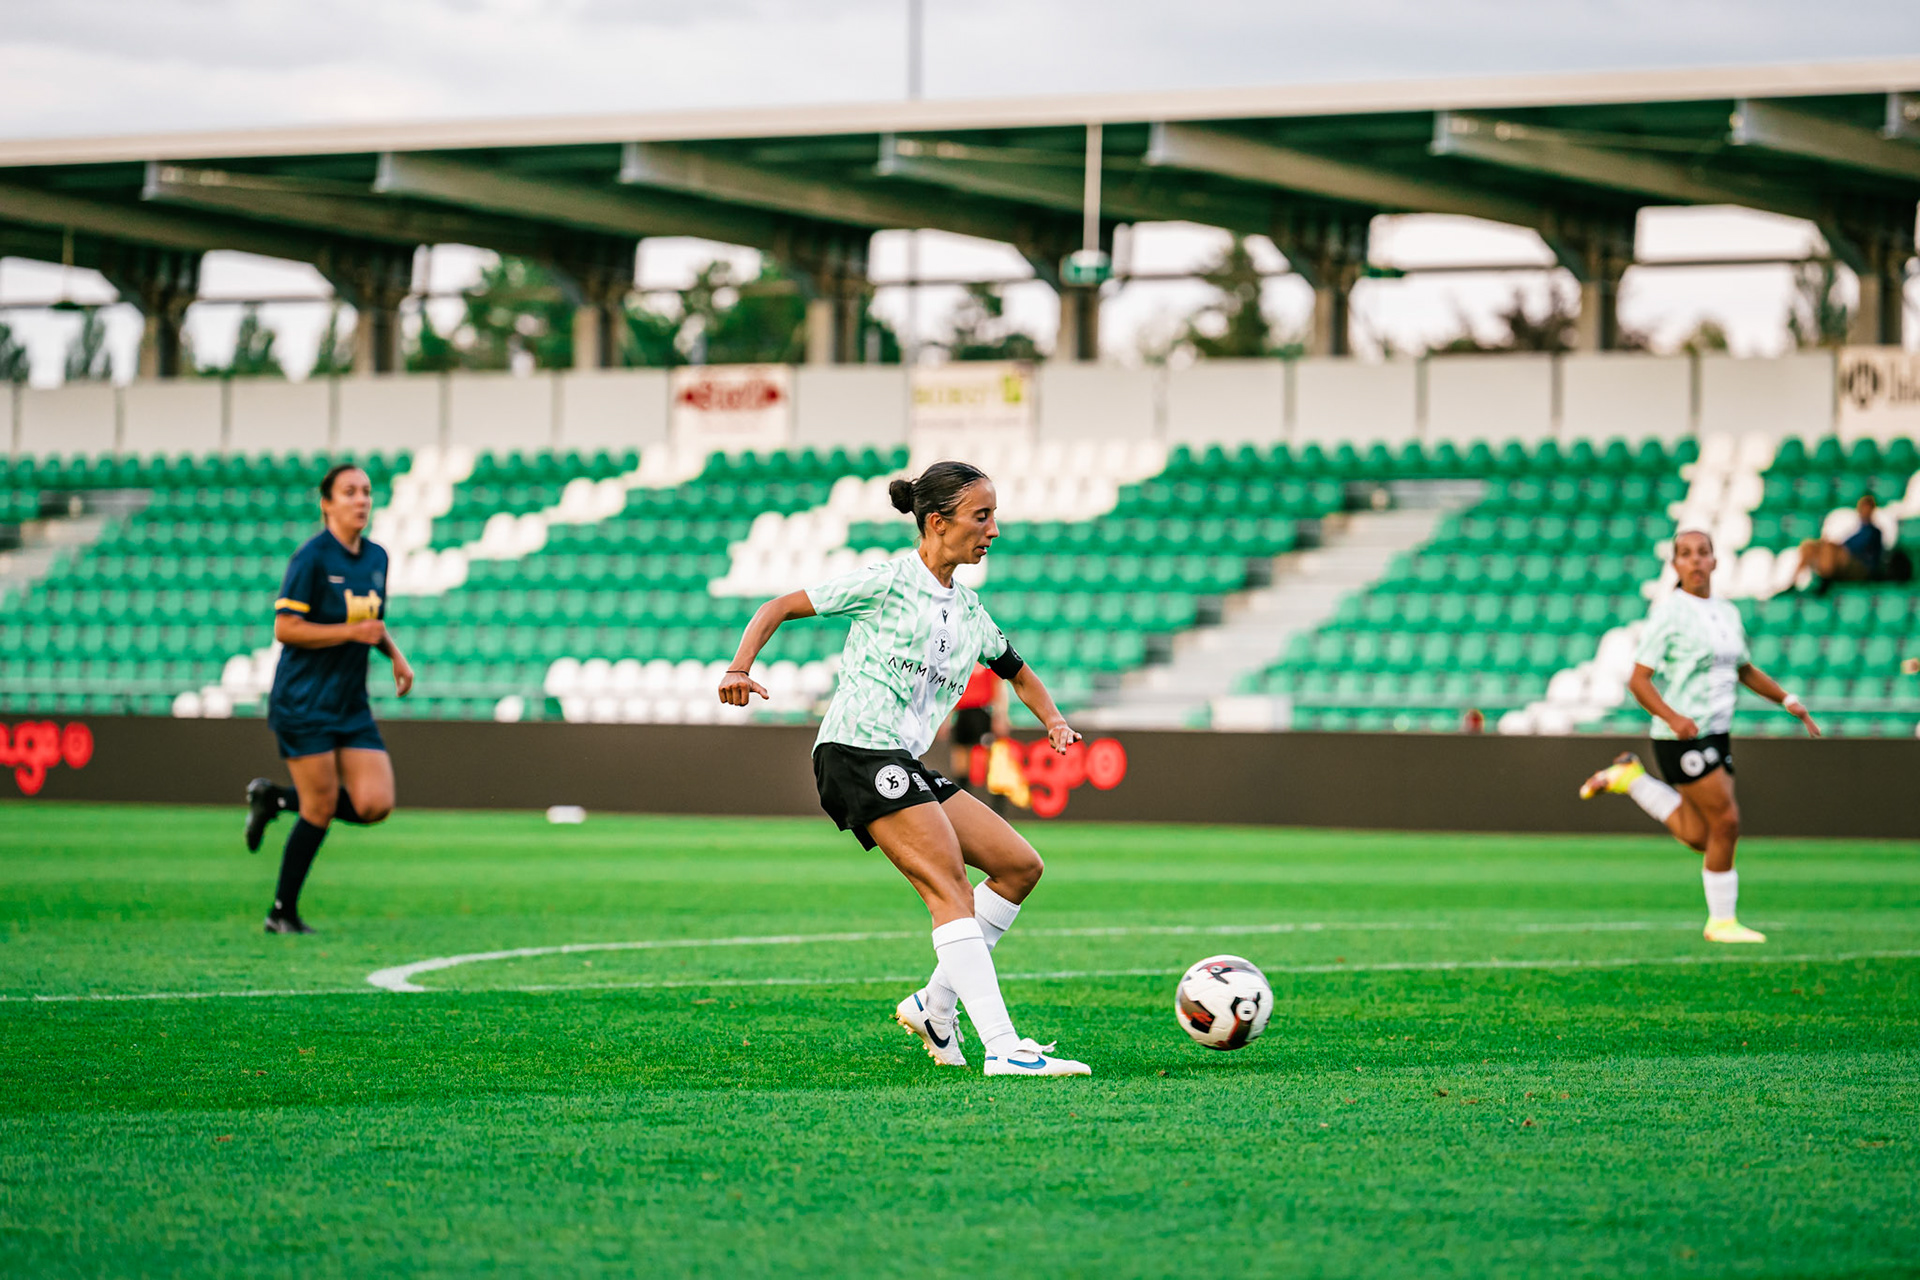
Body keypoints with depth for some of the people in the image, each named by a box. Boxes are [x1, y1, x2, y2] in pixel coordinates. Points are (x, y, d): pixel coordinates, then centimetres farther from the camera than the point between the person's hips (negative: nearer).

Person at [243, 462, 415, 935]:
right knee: (322, 809, -6)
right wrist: (352, 632, -19)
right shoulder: (312, 558, -12)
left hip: (352, 705, 7)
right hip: (303, 701, -7)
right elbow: (285, 629, -15)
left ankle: (275, 798, 17)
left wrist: (396, 655, 6)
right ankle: (283, 913, 11)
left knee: (375, 805, -5)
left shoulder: (376, 558, 9)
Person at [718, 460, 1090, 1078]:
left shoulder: (968, 609, 17)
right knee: (950, 888, -19)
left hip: (903, 766, 9)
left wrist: (1052, 718, 17)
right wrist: (740, 667, -16)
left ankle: (936, 1004, 10)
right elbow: (780, 607, -2)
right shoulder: (889, 580, -4)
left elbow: (1017, 671, 35)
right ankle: (1003, 1049, -25)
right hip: (858, 753, -9)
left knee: (1019, 866, 4)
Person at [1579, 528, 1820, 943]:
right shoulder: (1669, 613, -11)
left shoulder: (1727, 613, 11)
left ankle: (1631, 778, 23)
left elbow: (1744, 670, 26)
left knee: (1699, 838, 7)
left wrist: (1789, 701, 16)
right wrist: (1673, 717, -28)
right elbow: (1638, 680, -13)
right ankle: (1722, 921, 4)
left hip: (1716, 736, 8)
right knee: (1726, 822, -10)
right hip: (1682, 738, -8)